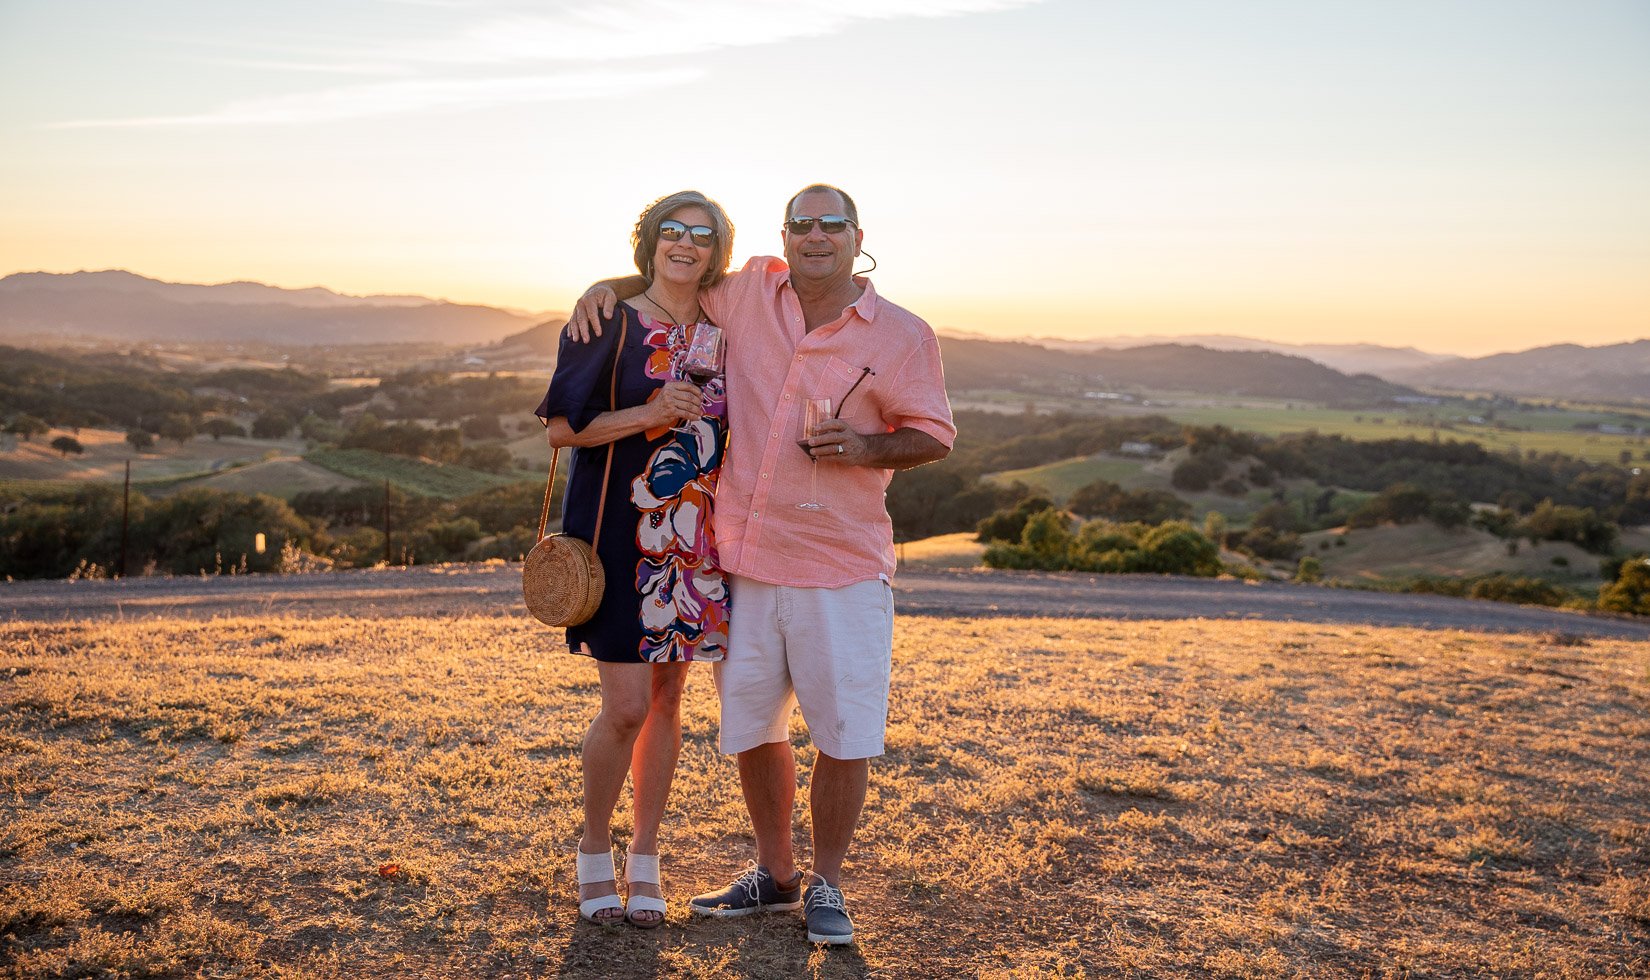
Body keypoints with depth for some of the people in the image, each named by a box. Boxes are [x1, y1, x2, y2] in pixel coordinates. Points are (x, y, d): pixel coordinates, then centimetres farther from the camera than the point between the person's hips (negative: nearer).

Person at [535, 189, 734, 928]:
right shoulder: (613, 325, -5)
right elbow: (561, 428, -7)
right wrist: (647, 415, -18)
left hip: (693, 541, 5)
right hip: (619, 534, -4)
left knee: (667, 700, 9)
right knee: (627, 706, -7)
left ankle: (644, 860, 23)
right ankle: (594, 850, 17)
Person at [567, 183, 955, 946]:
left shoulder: (904, 336, -3)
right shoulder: (752, 291, 6)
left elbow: (933, 436, 1)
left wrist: (868, 447, -17)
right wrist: (610, 287, 4)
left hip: (842, 568, -3)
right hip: (743, 559, 3)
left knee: (845, 736, 3)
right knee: (752, 727, 13)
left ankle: (826, 885, 23)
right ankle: (774, 875, 32)